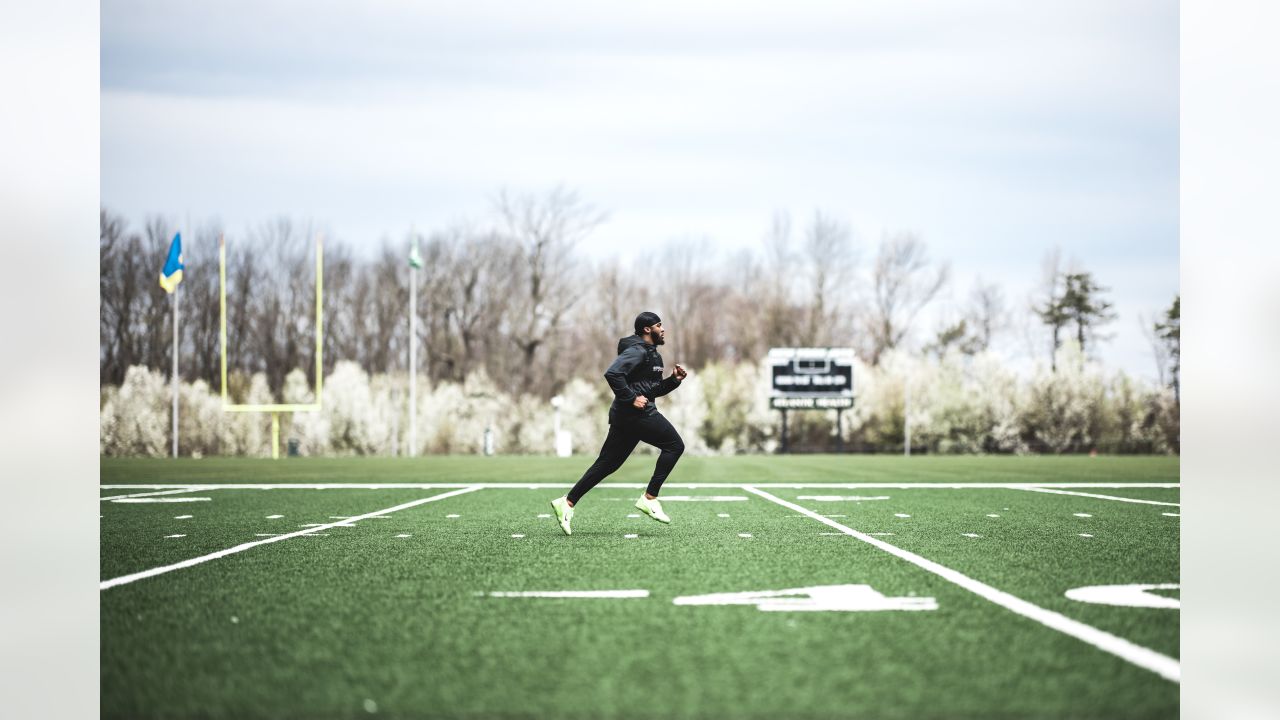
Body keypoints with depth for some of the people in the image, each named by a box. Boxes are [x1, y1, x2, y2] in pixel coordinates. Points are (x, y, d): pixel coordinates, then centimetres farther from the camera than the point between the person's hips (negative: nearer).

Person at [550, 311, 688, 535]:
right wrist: (631, 398, -22)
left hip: (625, 416, 10)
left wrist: (674, 379, 13)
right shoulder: (637, 351, -9)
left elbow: (653, 390, 28)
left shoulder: (649, 353, 23)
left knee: (608, 463, 8)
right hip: (636, 414, -10)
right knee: (674, 445, -6)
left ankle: (568, 502, 5)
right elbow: (612, 373, -23)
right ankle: (649, 498, -8)